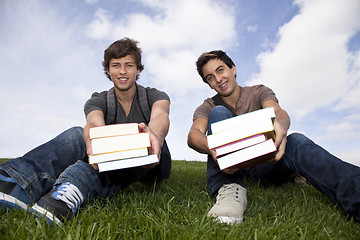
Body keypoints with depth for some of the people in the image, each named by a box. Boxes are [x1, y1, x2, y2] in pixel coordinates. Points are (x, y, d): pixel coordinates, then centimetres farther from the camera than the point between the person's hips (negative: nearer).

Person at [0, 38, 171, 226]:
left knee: (151, 134, -34)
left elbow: (160, 116, -28)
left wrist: (155, 135, -54)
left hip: (151, 165, -1)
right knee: (78, 134, -22)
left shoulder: (155, 96, -3)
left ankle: (70, 190, -53)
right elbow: (94, 123, -23)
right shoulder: (97, 100, 1)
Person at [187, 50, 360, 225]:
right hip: (230, 165, 0)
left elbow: (278, 111, -19)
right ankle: (229, 188, -37)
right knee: (218, 112, -20)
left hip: (264, 162, 1)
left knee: (296, 141, -28)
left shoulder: (259, 92, 4)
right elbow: (194, 135, -19)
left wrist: (281, 125, -46)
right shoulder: (207, 107, 2)